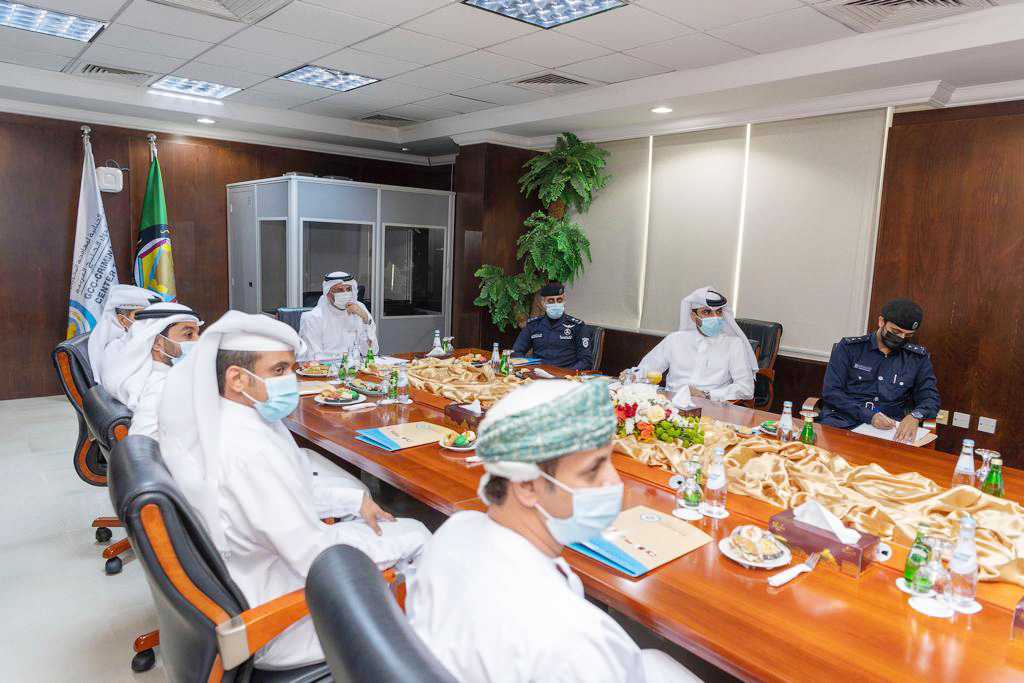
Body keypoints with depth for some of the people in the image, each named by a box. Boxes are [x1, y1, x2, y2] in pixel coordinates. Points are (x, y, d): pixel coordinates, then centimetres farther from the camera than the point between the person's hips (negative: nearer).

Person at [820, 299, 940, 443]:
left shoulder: (918, 357, 14)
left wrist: (915, 416, -15)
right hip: (843, 421, -2)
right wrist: (869, 416, -16)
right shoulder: (849, 347, 4)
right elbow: (831, 392, -3)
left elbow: (930, 397, 10)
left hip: (890, 428, 2)